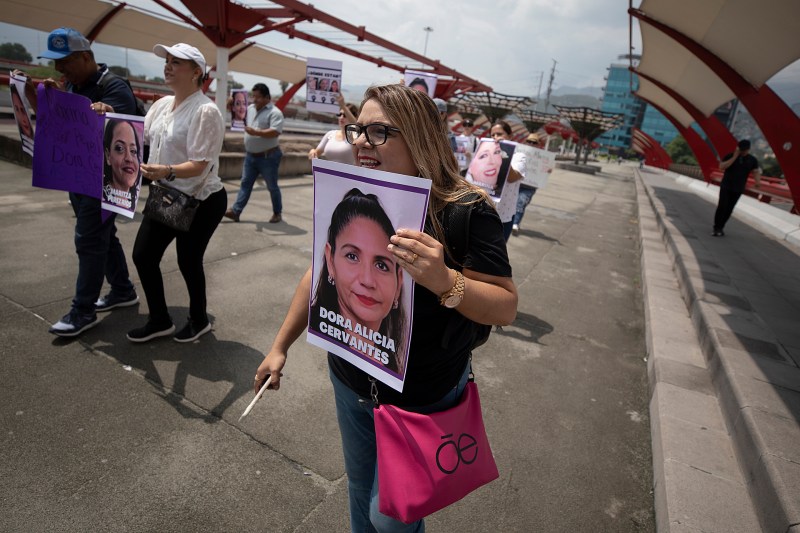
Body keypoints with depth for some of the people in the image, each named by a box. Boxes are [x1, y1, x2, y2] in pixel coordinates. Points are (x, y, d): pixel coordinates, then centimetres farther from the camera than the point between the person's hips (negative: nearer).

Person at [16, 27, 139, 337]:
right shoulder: (72, 85, 12)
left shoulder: (113, 87, -14)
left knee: (89, 241, -6)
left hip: (104, 179, -9)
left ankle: (83, 312, 2)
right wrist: (29, 91, 2)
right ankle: (123, 291, 27)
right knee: (102, 236, 14)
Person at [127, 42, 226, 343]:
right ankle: (159, 320, 25)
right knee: (142, 255, 7)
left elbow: (199, 165, -23)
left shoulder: (205, 111, -17)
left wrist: (167, 171, -39)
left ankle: (199, 320, 28)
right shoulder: (163, 104, 9)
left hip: (200, 202, -8)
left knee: (188, 262, 3)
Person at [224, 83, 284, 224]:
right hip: (250, 155, 7)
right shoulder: (250, 108, 10)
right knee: (245, 183, 7)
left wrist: (256, 132, -32)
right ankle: (235, 211, 9)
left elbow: (275, 132, -25)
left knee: (272, 186, 5)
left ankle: (277, 213, 19)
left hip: (268, 157, -7)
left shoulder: (274, 112, -13)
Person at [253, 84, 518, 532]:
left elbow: (505, 308, -20)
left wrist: (444, 281, -40)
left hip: (421, 398, -4)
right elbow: (319, 275, 6)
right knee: (360, 487, 26)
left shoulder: (467, 210, -21)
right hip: (350, 380, 5)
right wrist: (281, 346, 10)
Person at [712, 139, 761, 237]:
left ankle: (720, 227, 14)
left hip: (738, 189, 2)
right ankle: (716, 228, -5)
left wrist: (757, 181, -22)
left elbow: (756, 172, -2)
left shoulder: (752, 160, 2)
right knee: (722, 206, -11)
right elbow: (721, 167, -16)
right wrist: (734, 157, -18)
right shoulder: (730, 156, -4)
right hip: (726, 186, -2)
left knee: (729, 209, 5)